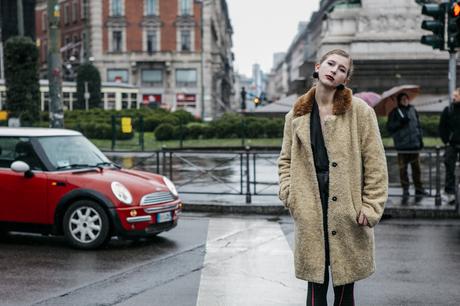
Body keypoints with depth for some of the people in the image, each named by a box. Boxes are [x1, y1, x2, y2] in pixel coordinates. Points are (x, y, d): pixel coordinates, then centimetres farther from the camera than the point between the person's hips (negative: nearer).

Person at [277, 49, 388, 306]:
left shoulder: (359, 111, -2)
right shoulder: (297, 115, 9)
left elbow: (375, 164, -4)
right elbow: (286, 160, 16)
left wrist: (371, 207, -8)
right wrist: (288, 193, 2)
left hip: (348, 213, -2)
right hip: (310, 214, 2)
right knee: (316, 285, 8)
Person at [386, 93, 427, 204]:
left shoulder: (413, 110, 13)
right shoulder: (394, 112, 2)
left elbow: (418, 125, 20)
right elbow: (389, 127, -3)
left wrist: (420, 138, 12)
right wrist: (400, 123, -17)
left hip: (414, 144, 3)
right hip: (402, 145, -3)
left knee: (416, 168, 4)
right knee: (402, 169, -1)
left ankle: (419, 190, 11)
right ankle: (405, 192, 6)